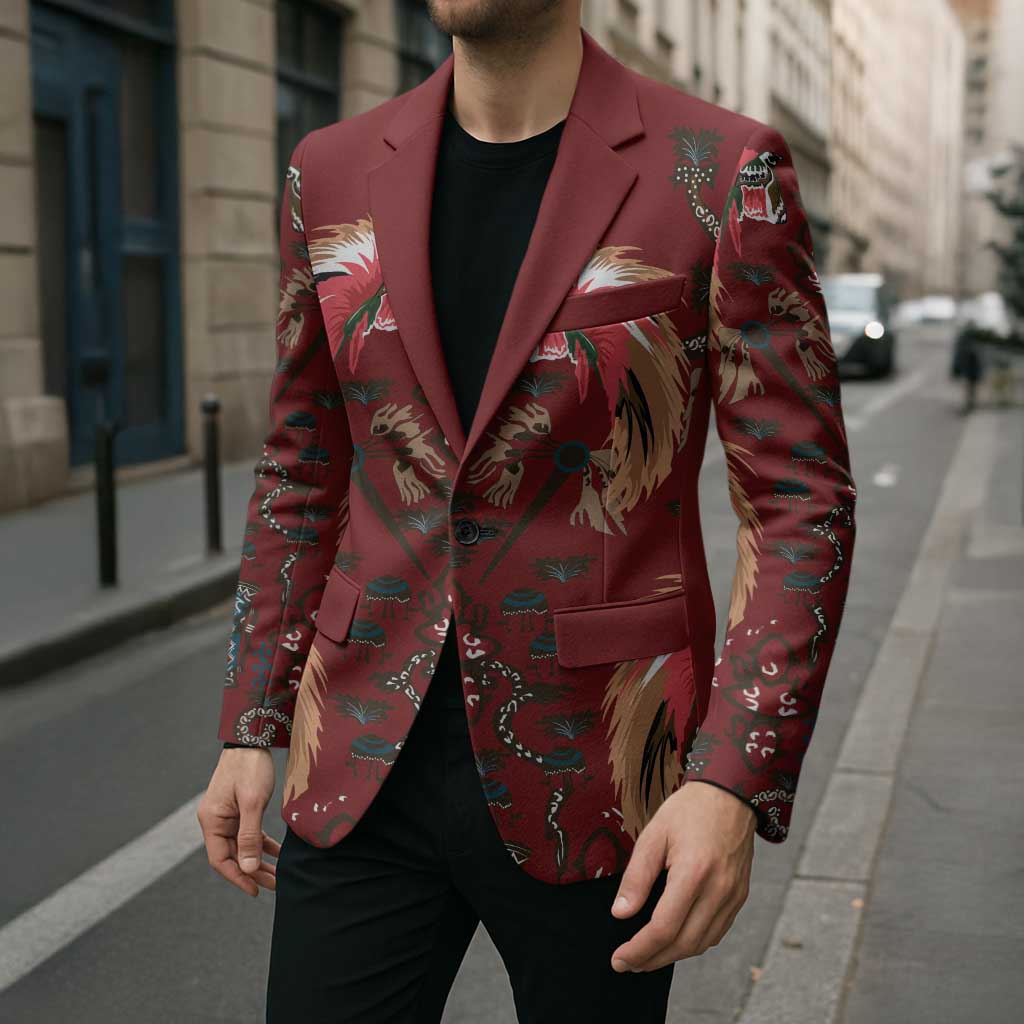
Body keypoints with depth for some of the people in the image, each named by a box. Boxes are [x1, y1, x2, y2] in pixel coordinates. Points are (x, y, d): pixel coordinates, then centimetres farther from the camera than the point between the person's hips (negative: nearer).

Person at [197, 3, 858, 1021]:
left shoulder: (723, 174, -8)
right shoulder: (333, 173, 4)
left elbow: (800, 502, -9)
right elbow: (302, 470, 11)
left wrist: (735, 783, -19)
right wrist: (249, 728, 8)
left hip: (592, 776, -2)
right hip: (363, 773, 3)